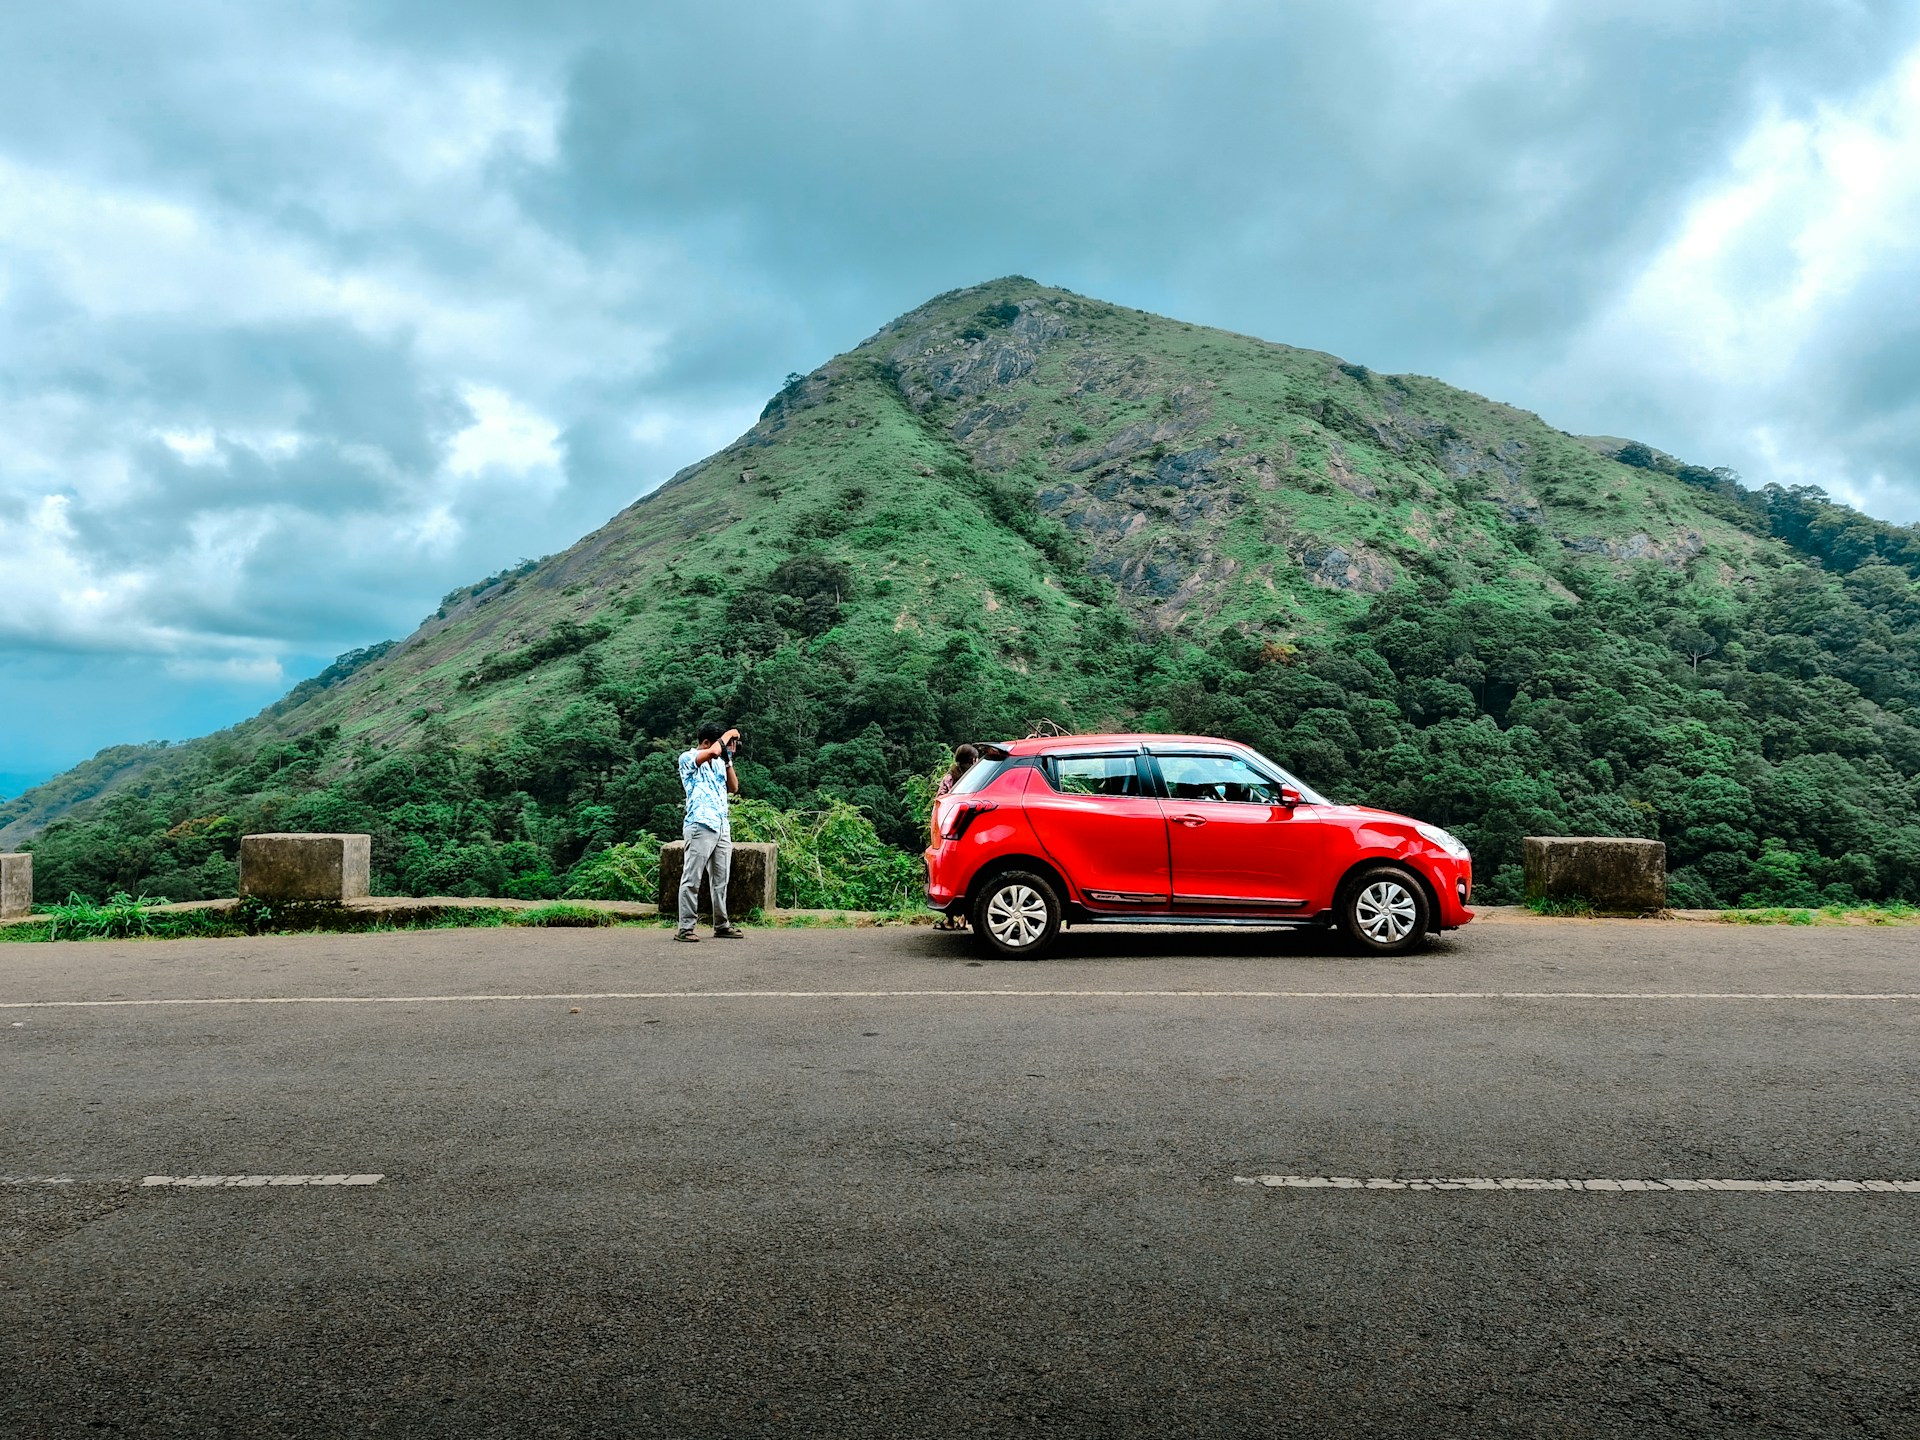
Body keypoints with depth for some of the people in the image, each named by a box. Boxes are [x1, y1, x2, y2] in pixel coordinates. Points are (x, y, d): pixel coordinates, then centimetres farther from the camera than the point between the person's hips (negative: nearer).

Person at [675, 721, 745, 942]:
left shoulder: (718, 762, 18)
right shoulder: (688, 759, -3)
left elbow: (733, 788, 15)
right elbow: (714, 751, -22)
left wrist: (728, 760, 7)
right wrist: (729, 734, -6)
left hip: (723, 827, 7)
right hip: (700, 826, -7)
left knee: (720, 880, 11)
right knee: (692, 879, -5)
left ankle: (721, 925, 18)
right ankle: (685, 928, -2)